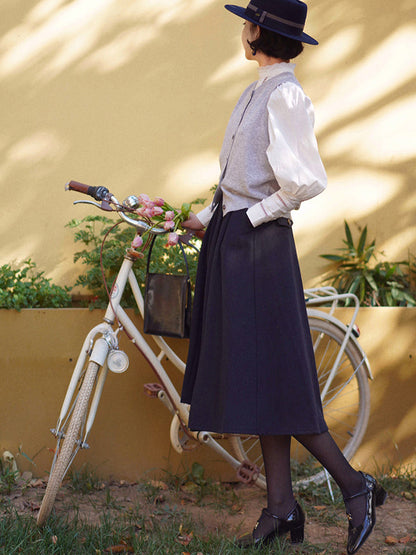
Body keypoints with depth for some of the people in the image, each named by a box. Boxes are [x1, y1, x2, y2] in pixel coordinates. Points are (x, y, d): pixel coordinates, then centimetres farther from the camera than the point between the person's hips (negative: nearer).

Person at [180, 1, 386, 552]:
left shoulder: (284, 95, -13)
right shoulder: (257, 91, 15)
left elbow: (307, 180, -21)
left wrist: (254, 215, -12)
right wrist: (207, 217, 22)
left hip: (258, 241, -9)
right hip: (232, 239, 9)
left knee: (272, 379, -6)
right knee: (256, 377, 9)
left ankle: (355, 486, 7)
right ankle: (281, 507, 15)